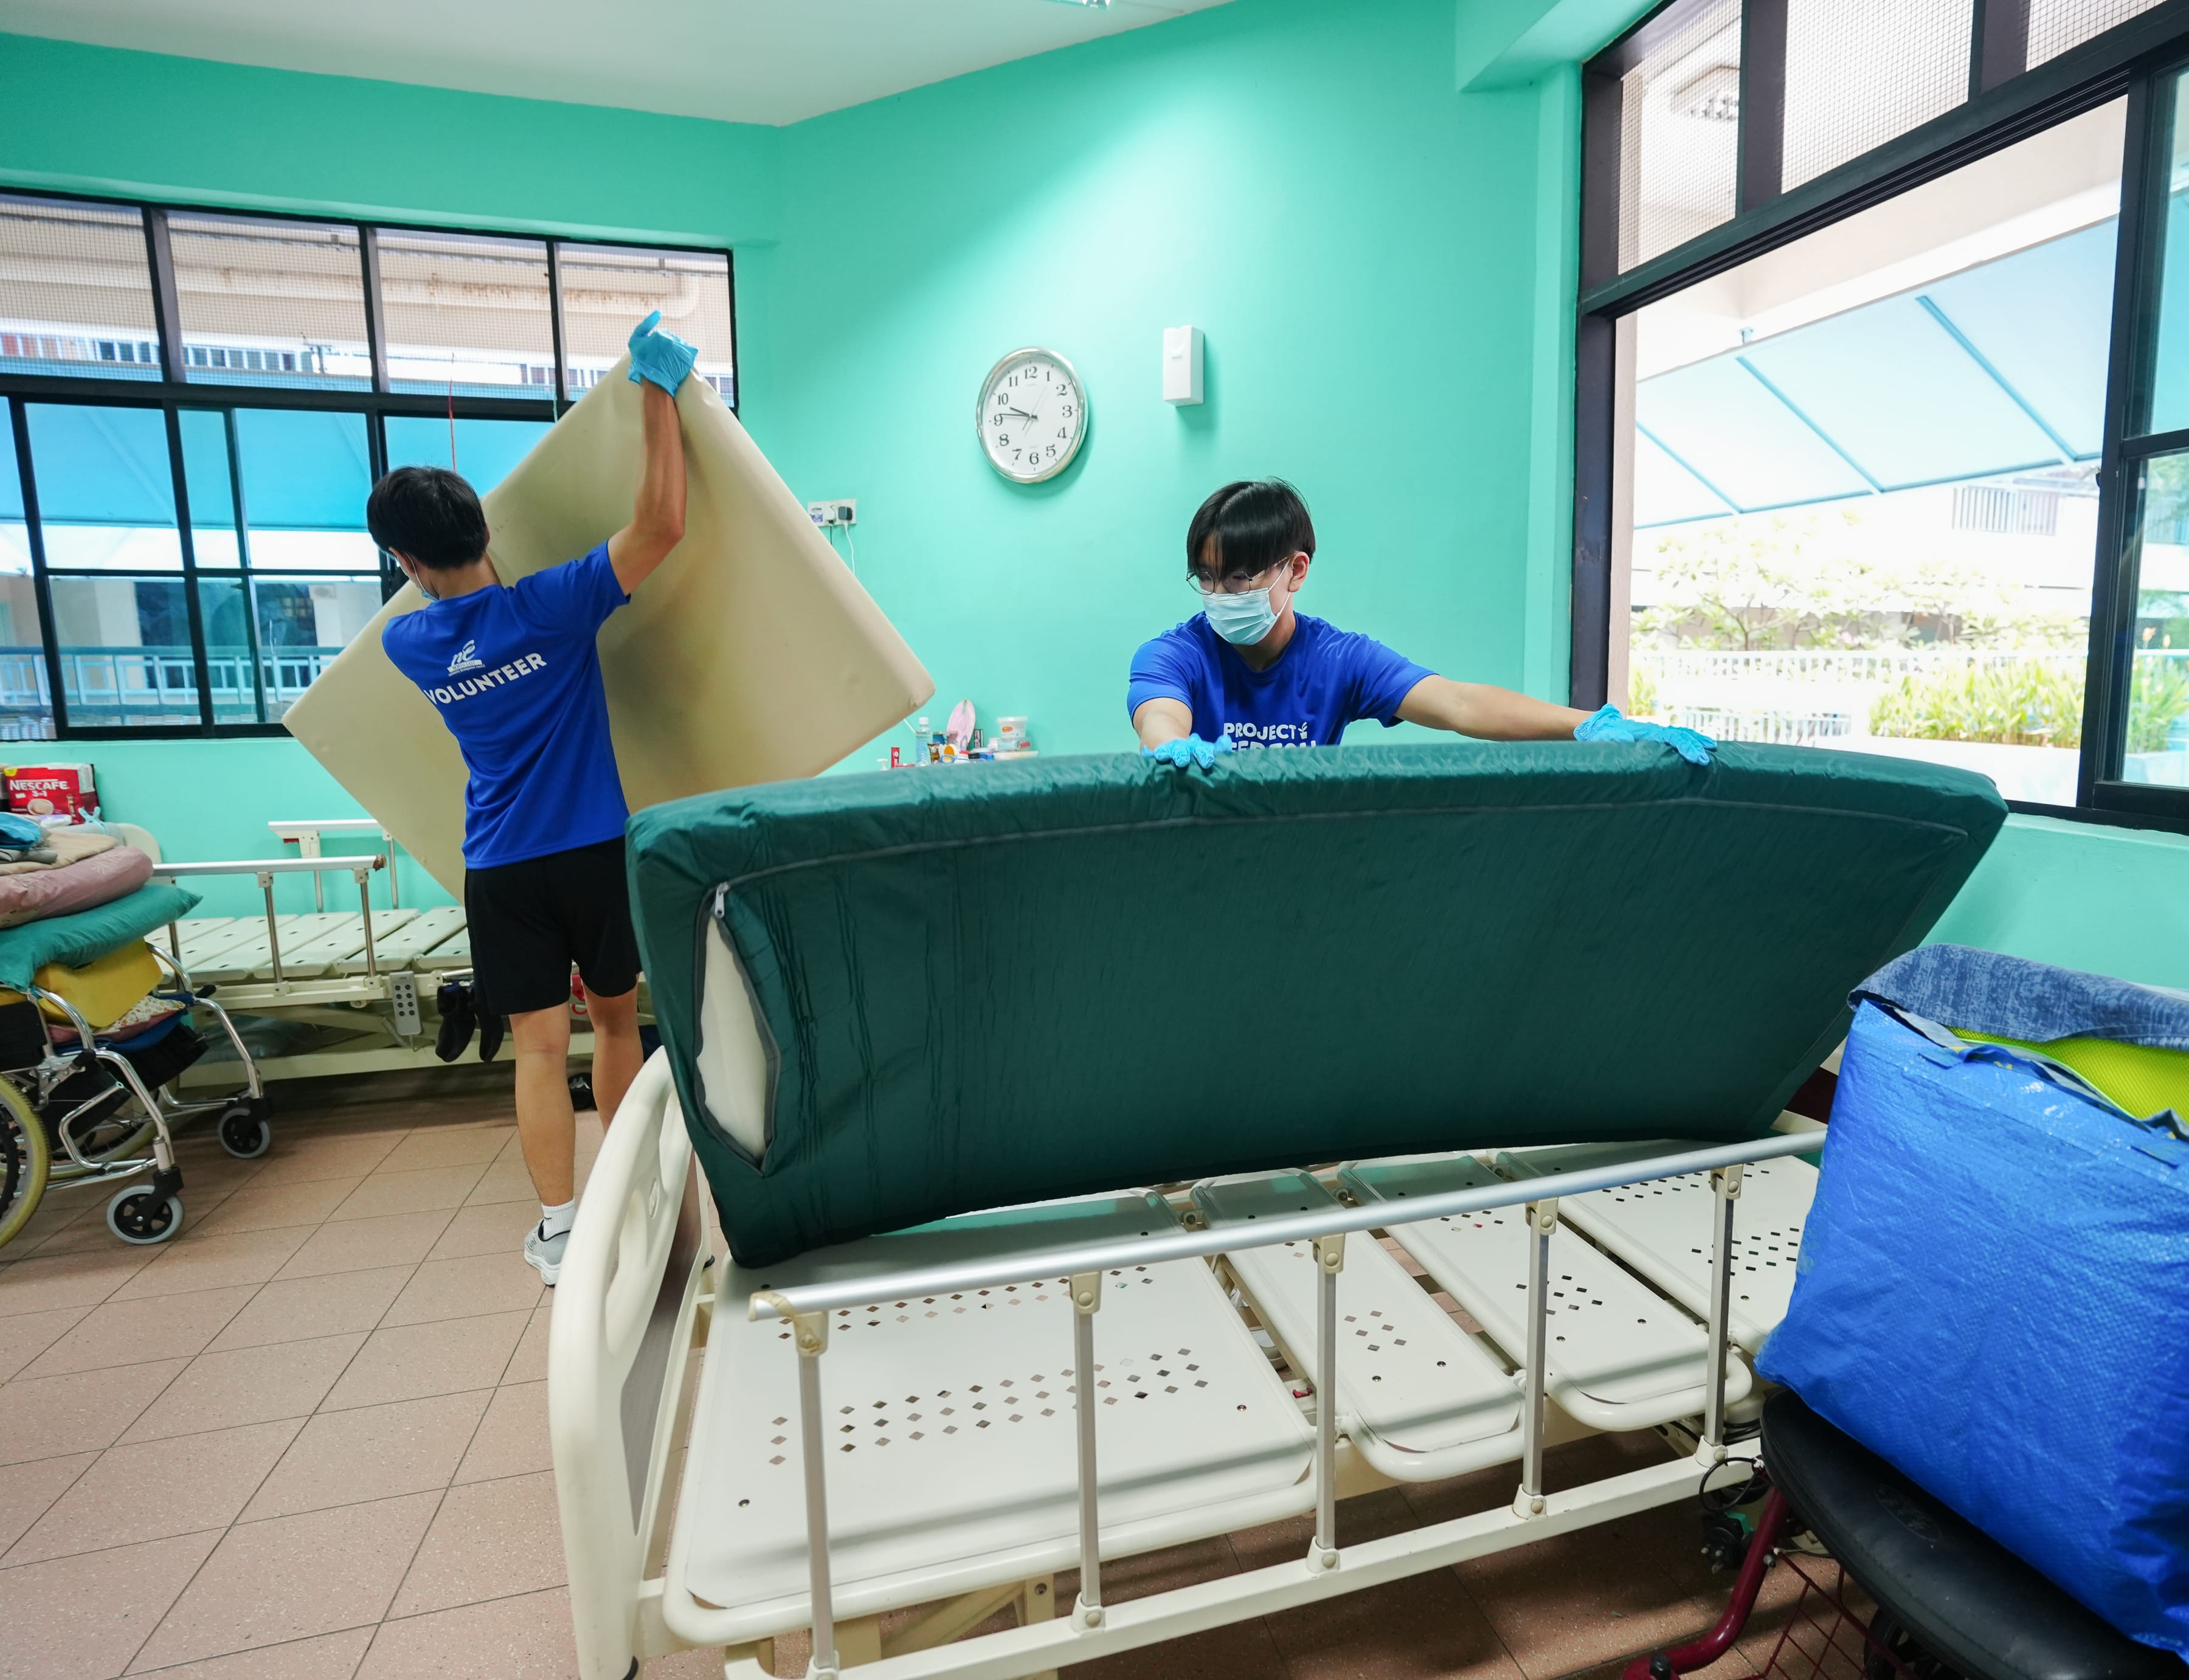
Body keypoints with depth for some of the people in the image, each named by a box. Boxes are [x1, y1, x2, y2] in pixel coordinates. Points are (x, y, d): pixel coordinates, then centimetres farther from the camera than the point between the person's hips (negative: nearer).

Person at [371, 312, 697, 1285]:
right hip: (596, 851, -1)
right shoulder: (551, 606, -12)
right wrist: (657, 390, -12)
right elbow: (661, 525, -17)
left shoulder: (405, 643, 1)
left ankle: (559, 1231, 7)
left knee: (539, 1045, 6)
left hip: (500, 868, 2)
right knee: (616, 1020, 16)